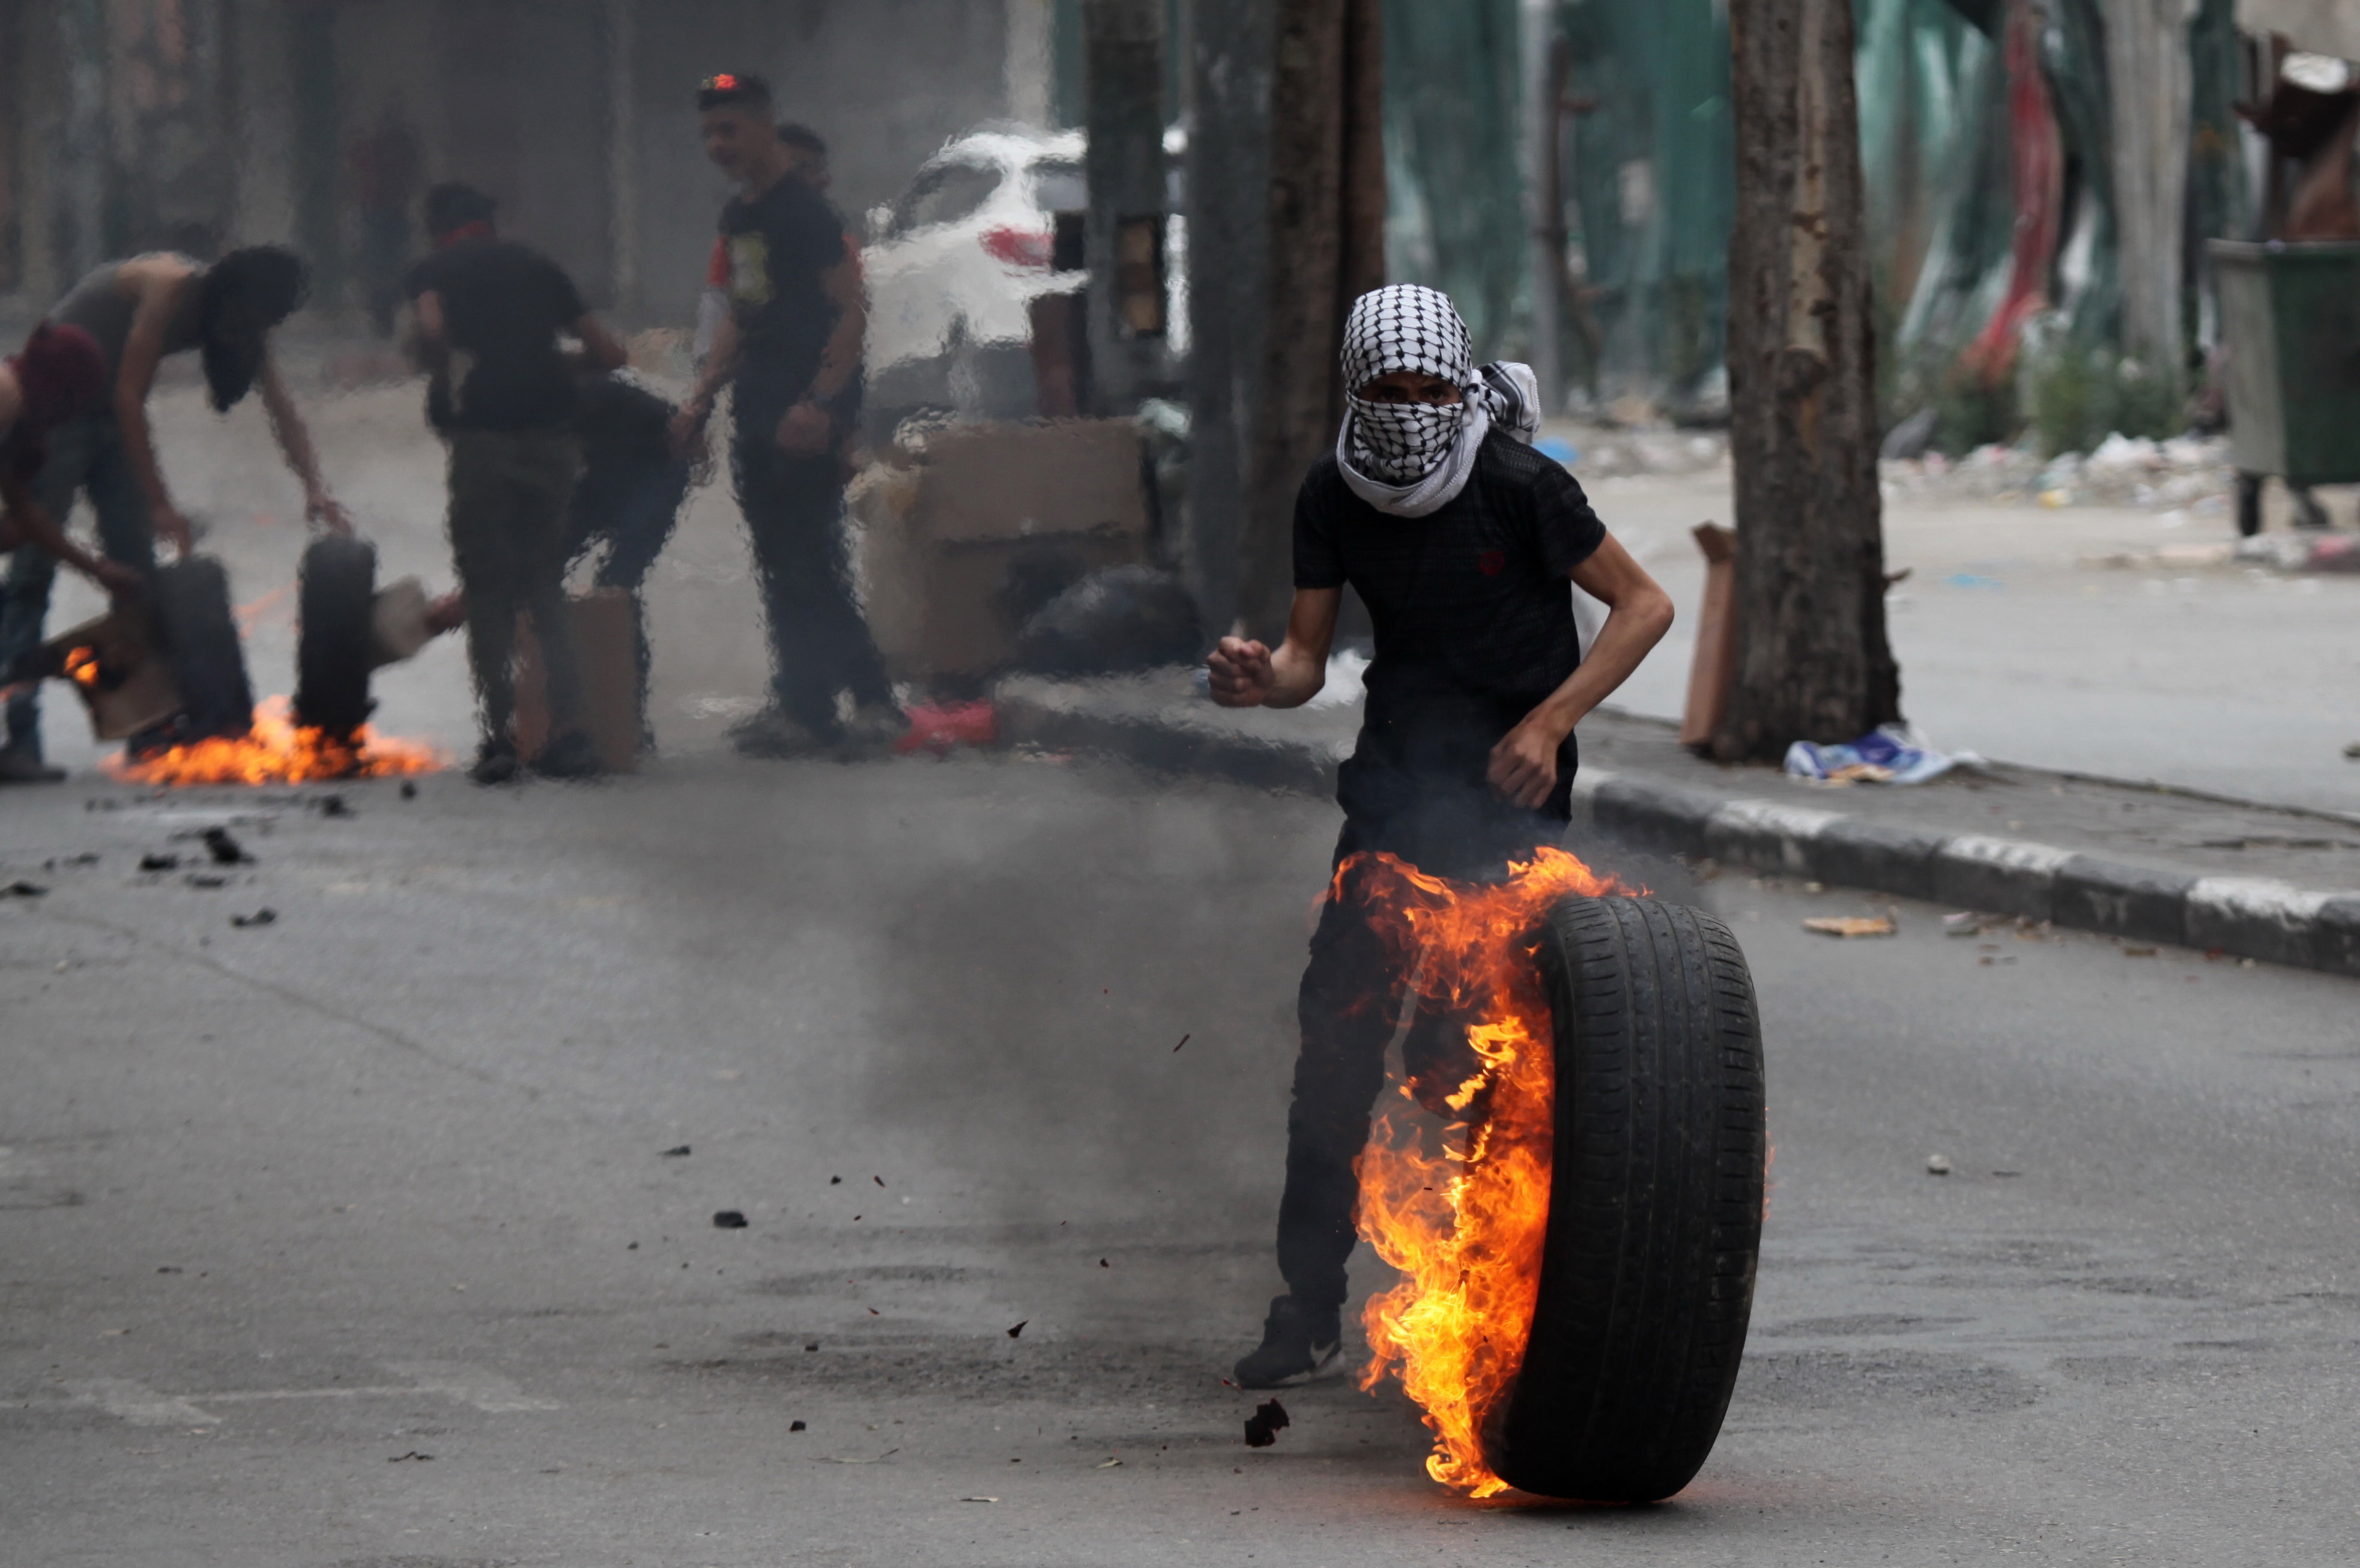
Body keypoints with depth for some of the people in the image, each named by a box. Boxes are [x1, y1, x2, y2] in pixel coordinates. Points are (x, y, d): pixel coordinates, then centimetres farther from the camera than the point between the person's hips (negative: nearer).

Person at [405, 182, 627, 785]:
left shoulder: (434, 271, 9)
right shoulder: (536, 266, 20)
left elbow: (431, 332, -14)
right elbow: (608, 353, 18)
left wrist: (445, 382, 3)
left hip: (484, 435, -3)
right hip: (553, 434, 3)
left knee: (486, 588, 6)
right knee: (546, 586, 13)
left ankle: (500, 734, 0)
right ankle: (569, 730, 2)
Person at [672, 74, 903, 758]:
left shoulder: (804, 212, -11)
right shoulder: (738, 216, 17)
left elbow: (852, 310, -16)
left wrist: (820, 402, -24)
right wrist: (702, 399, 19)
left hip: (806, 417, -10)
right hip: (759, 414, 10)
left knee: (803, 559, -9)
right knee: (782, 565, 10)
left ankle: (806, 709, -6)